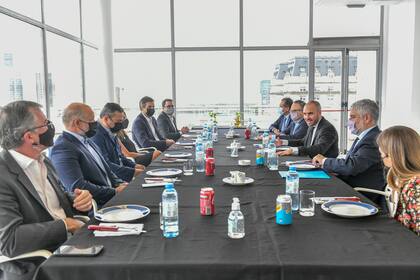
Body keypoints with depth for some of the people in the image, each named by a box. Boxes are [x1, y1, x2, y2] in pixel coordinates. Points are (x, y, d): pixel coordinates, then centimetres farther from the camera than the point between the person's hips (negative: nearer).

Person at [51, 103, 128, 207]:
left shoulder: (87, 141, 15)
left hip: (111, 199, 9)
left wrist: (120, 184, 1)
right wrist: (114, 192, -19)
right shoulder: (62, 148, -13)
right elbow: (77, 187, -22)